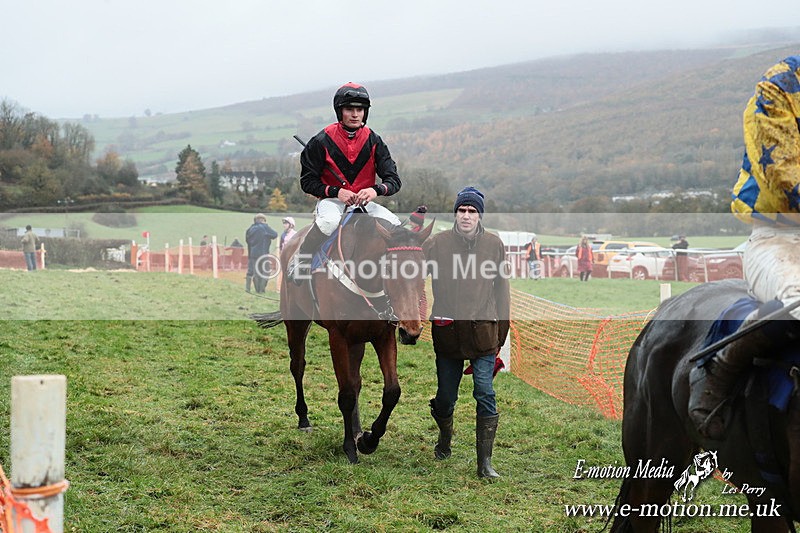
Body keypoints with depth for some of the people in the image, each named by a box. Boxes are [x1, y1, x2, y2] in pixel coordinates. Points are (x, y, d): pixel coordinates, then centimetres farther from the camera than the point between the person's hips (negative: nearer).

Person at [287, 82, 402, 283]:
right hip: (331, 200, -3)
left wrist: (376, 190, -26)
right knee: (329, 222, -39)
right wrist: (336, 192, -18)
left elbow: (394, 180, -3)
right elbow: (307, 182, -3)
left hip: (363, 201, 3)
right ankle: (300, 261, -16)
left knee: (394, 225, -24)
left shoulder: (373, 142, 1)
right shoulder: (321, 142, -6)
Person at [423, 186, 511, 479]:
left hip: (482, 332, 0)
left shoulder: (494, 244, 4)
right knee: (445, 396, 11)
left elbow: (502, 291, 9)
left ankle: (485, 462, -2)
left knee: (485, 394, -6)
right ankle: (445, 438, 42)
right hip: (447, 332, 1)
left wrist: (501, 334, 8)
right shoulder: (437, 243, 1)